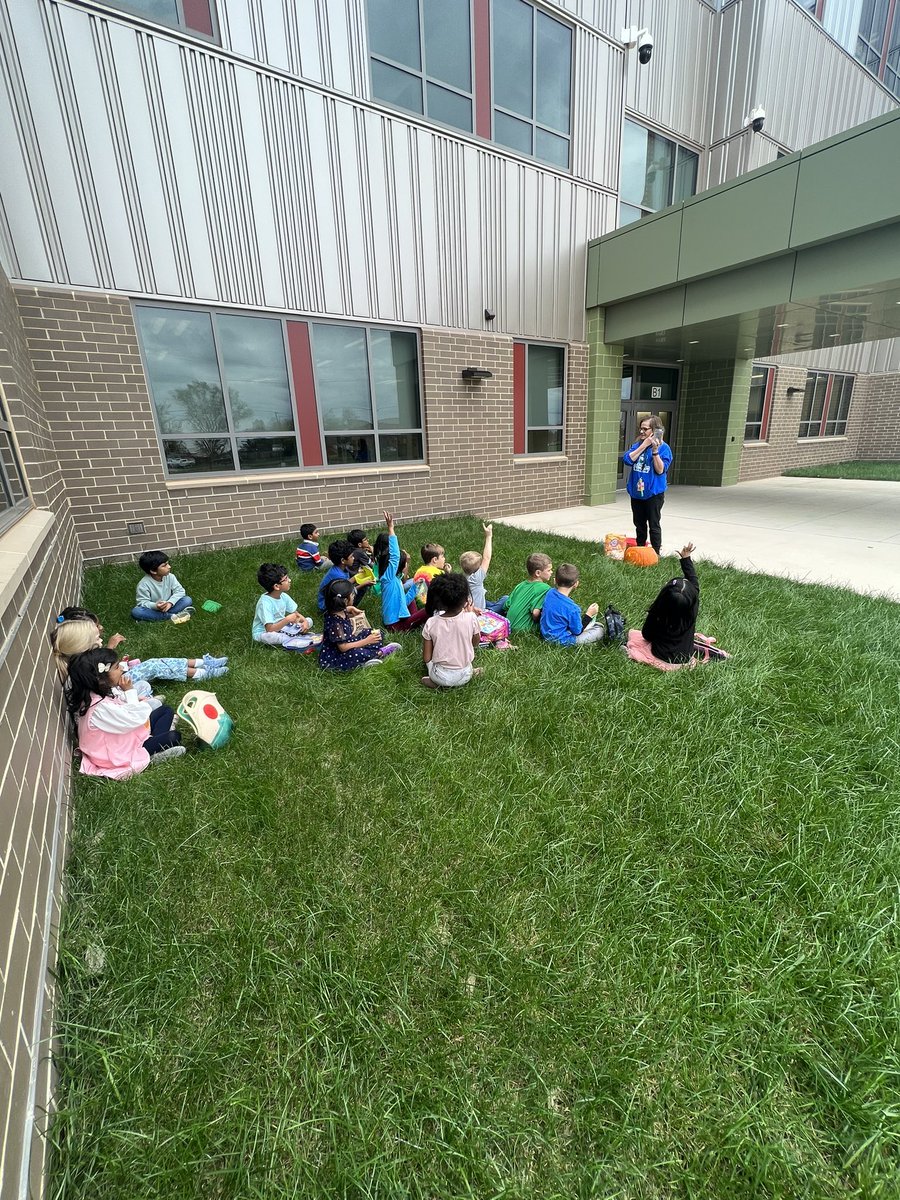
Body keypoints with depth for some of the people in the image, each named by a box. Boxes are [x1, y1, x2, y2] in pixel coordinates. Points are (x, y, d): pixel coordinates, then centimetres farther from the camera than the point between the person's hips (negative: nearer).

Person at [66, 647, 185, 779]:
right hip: (119, 755, -9)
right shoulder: (101, 708, -36)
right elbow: (136, 718, -28)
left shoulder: (94, 691, -8)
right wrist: (129, 691, -24)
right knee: (173, 736, -10)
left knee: (166, 710, 10)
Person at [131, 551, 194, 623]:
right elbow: (142, 602, -17)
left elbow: (180, 591, -9)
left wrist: (170, 603, -27)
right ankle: (171, 616, -33)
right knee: (135, 611, -31)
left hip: (168, 606, 3)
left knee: (188, 600, -17)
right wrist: (155, 606, -38)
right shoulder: (144, 584, -18)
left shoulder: (170, 577, -9)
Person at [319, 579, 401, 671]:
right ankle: (379, 653, -10)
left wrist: (351, 608, 12)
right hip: (332, 657, -9)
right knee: (357, 654, -37)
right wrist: (366, 641, -29)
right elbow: (343, 647, -30)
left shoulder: (338, 610, -6)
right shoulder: (335, 623, -32)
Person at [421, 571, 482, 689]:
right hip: (464, 676, 2)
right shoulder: (471, 618, -18)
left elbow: (426, 658, -10)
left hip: (440, 677, -2)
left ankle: (438, 683, 9)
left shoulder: (431, 623, -18)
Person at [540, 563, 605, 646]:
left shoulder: (550, 593, -11)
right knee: (600, 630, 2)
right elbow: (577, 631, -16)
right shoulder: (572, 608, -30)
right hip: (561, 641, -7)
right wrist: (588, 615, -6)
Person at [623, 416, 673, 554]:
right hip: (636, 492, 5)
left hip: (653, 493, -5)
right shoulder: (637, 444, 7)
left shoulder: (663, 447, -8)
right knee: (639, 525, 15)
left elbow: (660, 470, -16)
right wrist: (643, 445, -13)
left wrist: (655, 450, -24)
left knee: (654, 525, 2)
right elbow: (627, 459, -9)